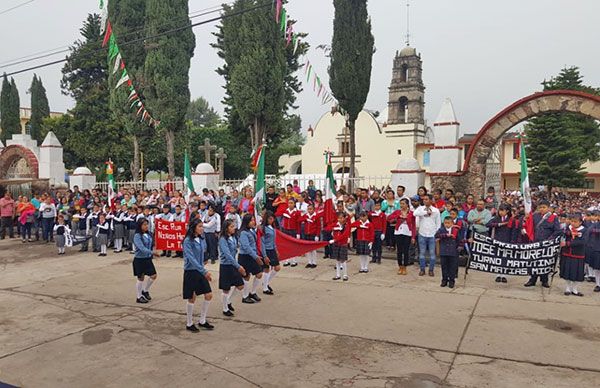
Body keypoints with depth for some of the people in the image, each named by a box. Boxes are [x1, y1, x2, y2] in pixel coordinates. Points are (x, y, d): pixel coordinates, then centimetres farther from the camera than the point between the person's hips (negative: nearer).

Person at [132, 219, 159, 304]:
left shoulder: (148, 235, 4)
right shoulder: (137, 236, -17)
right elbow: (142, 248, -27)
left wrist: (152, 253, -3)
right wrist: (152, 252, -33)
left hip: (148, 259, 6)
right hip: (139, 259, -6)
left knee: (154, 275, 7)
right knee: (141, 278, 5)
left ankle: (145, 291, 30)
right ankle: (139, 297, 21)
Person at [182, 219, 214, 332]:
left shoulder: (202, 240, 6)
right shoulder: (188, 241, -16)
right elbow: (191, 258, -23)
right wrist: (204, 271, -28)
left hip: (200, 271, 7)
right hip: (191, 272, -7)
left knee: (209, 295, 5)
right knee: (192, 298, 2)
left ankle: (202, 321, 21)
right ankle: (189, 324, 20)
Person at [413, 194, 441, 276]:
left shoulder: (436, 210, 1)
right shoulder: (420, 208, 0)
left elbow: (438, 223, 5)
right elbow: (415, 213, -23)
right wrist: (426, 212, -20)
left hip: (432, 235, 0)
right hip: (422, 234, 0)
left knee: (432, 253, 5)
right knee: (422, 253, 7)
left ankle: (431, 270, 16)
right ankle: (422, 269, 16)